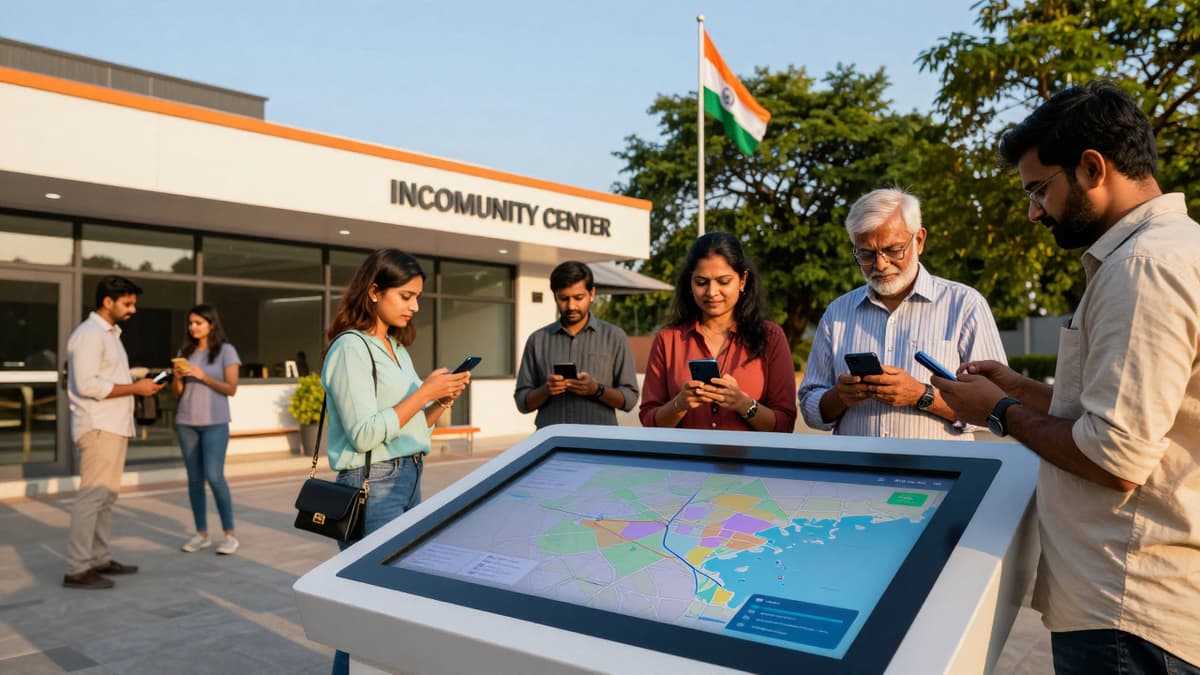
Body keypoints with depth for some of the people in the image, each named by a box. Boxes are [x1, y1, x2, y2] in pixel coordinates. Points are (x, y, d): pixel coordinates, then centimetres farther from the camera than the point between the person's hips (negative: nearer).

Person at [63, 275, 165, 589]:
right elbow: (87, 384, -22)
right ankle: (77, 569, -4)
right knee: (92, 496, -8)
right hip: (98, 428, -10)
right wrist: (135, 388, -18)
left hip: (114, 427, 10)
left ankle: (100, 559, 21)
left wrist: (139, 384, 7)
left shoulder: (110, 333, 19)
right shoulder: (89, 334, -13)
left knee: (107, 495, 13)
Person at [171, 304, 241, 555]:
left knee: (214, 476, -11)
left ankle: (230, 535, -3)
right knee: (194, 478, 5)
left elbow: (231, 388, -7)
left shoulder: (226, 350, -1)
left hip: (214, 423, -4)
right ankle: (201, 535, 12)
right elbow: (177, 392, 12)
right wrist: (178, 376, -8)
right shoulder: (185, 352, 10)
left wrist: (201, 376, -15)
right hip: (186, 423, 5)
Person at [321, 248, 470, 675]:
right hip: (373, 485, -8)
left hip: (409, 479, 8)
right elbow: (365, 434, -20)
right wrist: (424, 392, -18)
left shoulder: (396, 347, 14)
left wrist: (442, 402, 0)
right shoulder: (351, 348, -13)